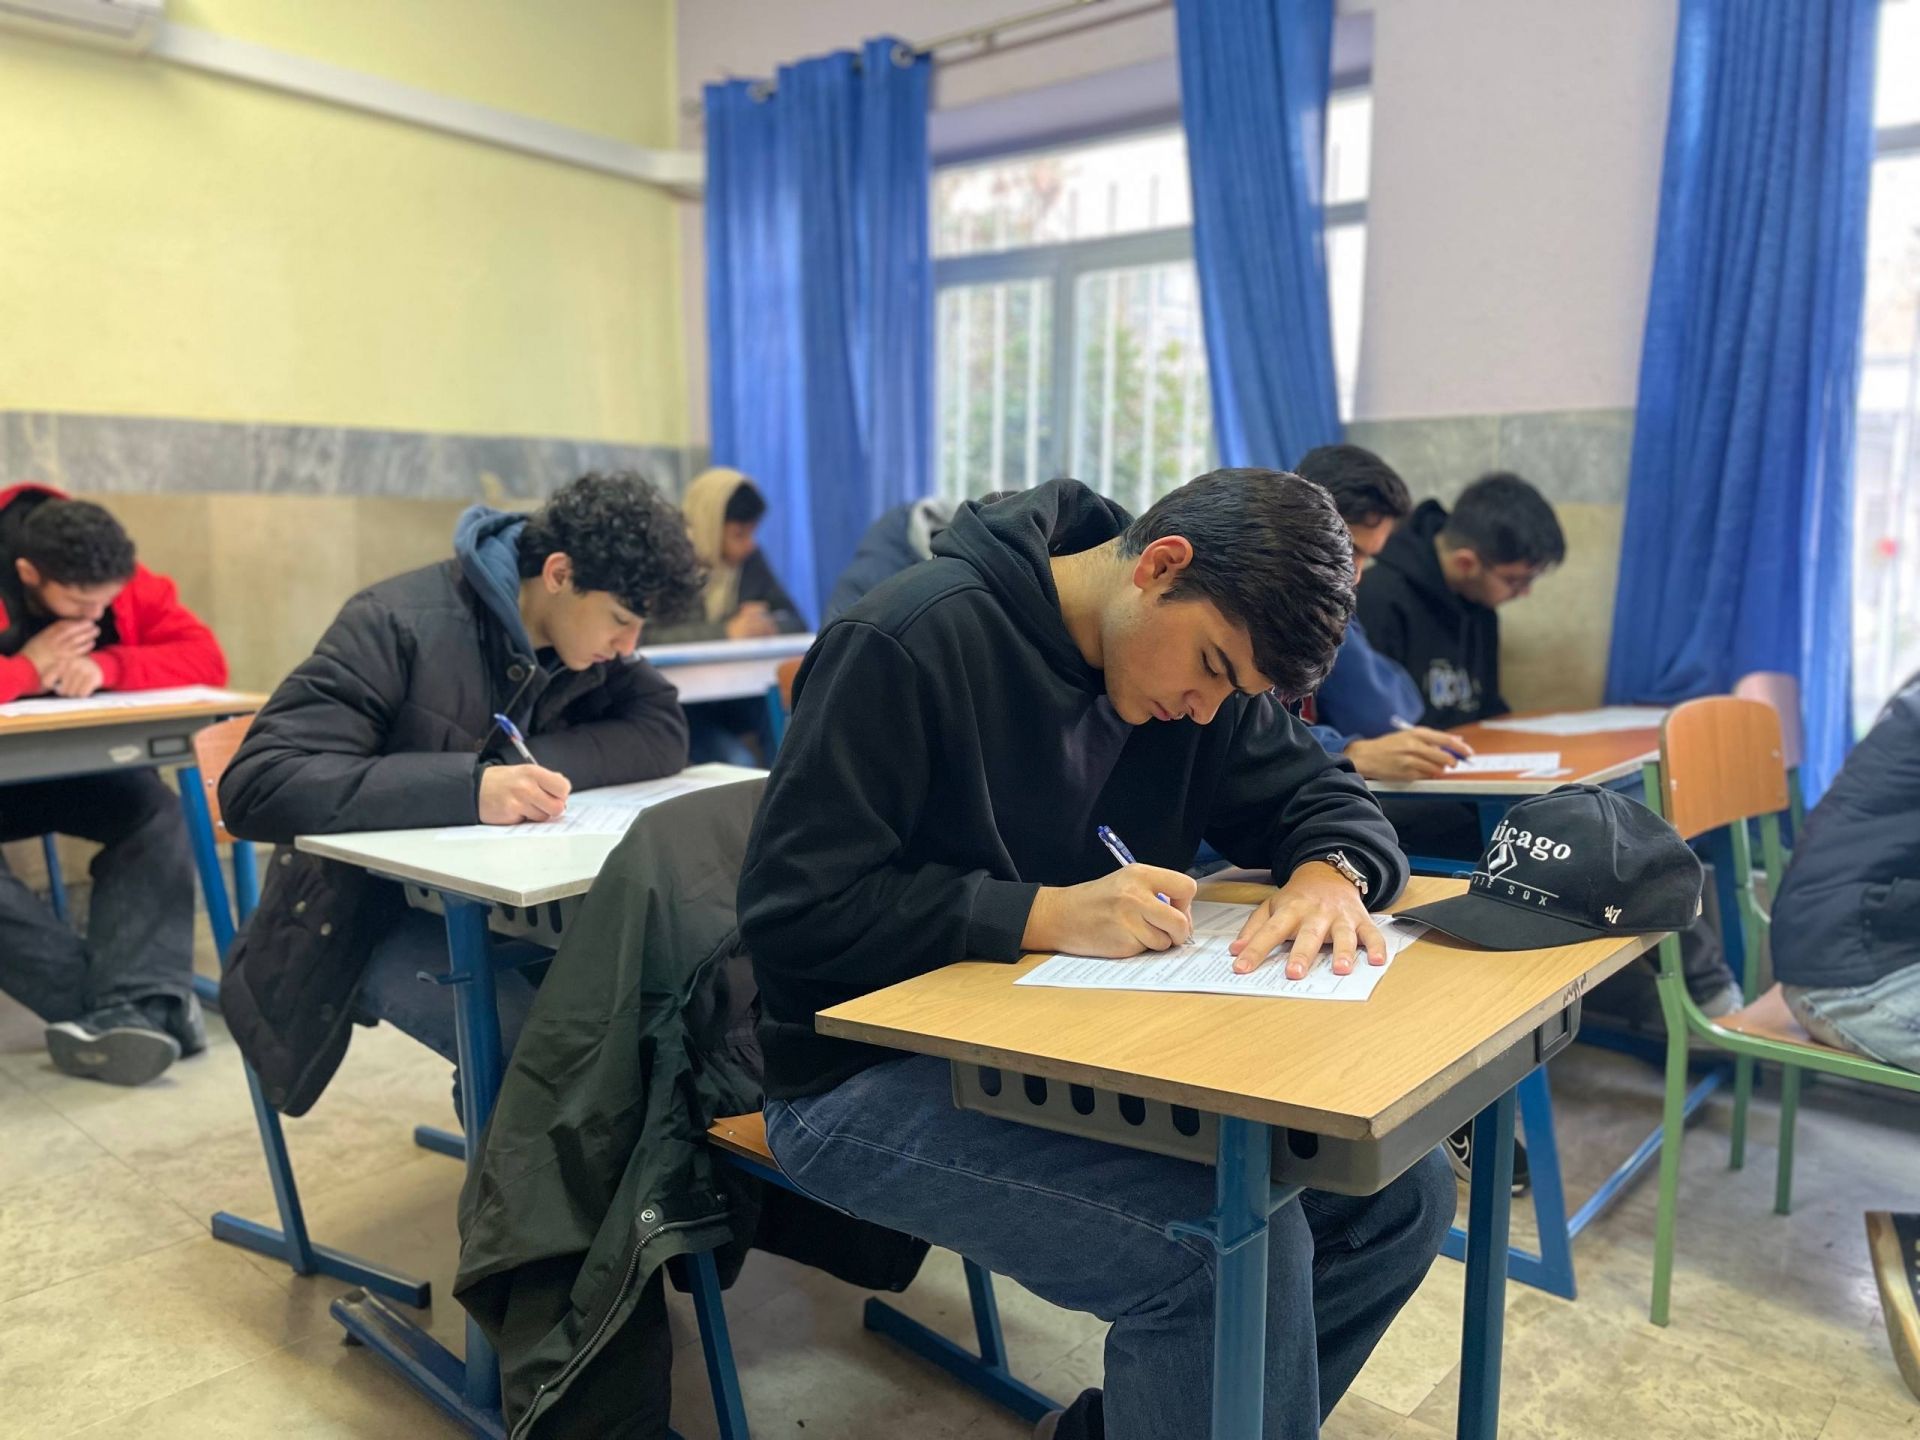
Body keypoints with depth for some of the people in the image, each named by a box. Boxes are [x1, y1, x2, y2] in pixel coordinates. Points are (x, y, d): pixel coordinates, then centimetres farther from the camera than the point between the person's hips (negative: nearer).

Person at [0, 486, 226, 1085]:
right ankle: (143, 1002, -36)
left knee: (157, 812, -28)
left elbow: (205, 658, -17)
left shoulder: (122, 583, -12)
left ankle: (124, 1009, -37)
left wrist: (106, 664, -30)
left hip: (72, 769, 3)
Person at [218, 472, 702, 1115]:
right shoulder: (400, 625, -23)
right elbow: (254, 788, -31)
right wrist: (469, 788, -44)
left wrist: (527, 764, -26)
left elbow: (664, 736, -9)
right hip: (374, 916, -6)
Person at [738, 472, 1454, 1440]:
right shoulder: (911, 644, -20)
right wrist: (1046, 915, -29)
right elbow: (794, 911, -21)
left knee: (1402, 1194, -4)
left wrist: (1330, 875, -16)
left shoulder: (1202, 668, 2)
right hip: (878, 1071, -7)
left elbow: (1324, 797, 8)